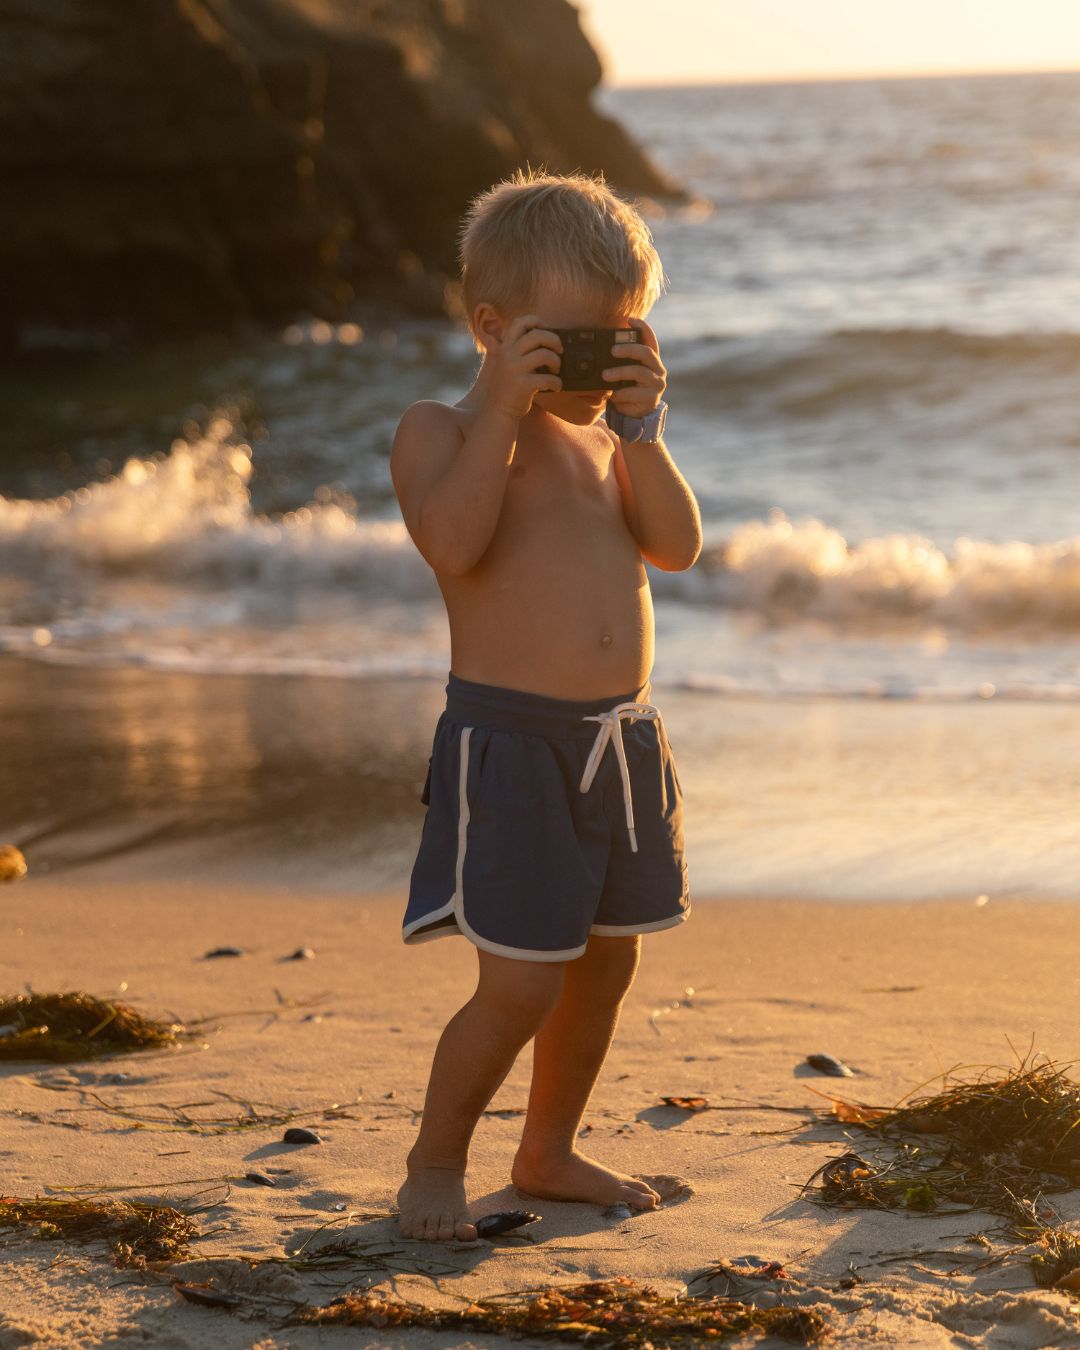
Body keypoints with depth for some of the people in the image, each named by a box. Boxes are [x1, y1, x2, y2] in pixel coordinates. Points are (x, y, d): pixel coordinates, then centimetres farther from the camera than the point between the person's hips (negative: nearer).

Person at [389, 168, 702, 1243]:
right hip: (509, 742, -7)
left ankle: (549, 1153, 32)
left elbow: (678, 546, 1)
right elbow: (454, 543, -24)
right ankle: (436, 1164, 12)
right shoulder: (440, 429, -5)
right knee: (520, 984, -9)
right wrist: (504, 408, -24)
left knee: (605, 962, 15)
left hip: (622, 740, 7)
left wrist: (641, 426, -8)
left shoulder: (603, 437, 14)